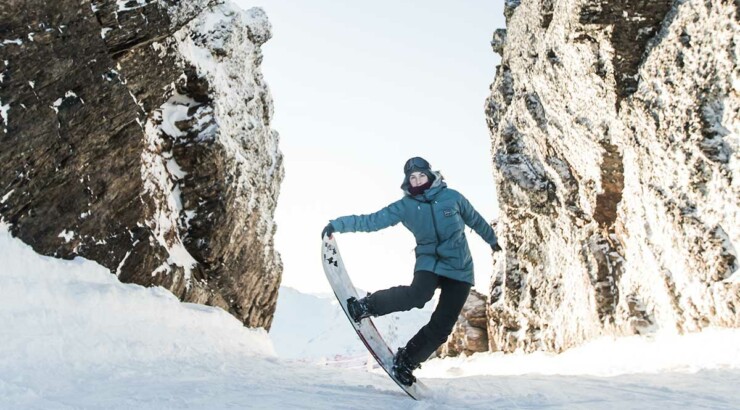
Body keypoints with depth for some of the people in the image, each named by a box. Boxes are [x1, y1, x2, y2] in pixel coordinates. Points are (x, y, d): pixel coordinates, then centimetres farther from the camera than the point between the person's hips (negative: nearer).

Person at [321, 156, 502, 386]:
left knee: (442, 326, -5)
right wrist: (338, 225, -18)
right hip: (430, 261, -1)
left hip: (460, 268, 2)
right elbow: (372, 220, -8)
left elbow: (475, 219, 16)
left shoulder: (452, 197, 0)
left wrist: (491, 239, 30)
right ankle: (367, 306, -14)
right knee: (418, 294, -34)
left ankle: (405, 361, 10)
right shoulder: (405, 206, -2)